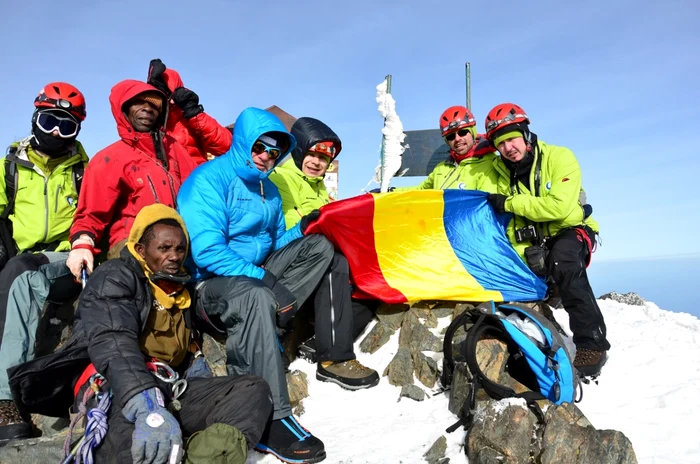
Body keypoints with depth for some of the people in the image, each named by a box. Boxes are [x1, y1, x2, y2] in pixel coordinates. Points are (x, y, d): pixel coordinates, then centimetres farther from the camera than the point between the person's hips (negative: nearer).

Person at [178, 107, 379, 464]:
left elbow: (275, 243, 17)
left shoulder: (269, 190, 13)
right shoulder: (209, 180, -13)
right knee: (256, 297, -40)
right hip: (212, 283, -8)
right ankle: (269, 418, -33)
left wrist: (301, 230, -3)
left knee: (319, 247, -4)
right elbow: (206, 251, -24)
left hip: (258, 276, 8)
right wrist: (264, 279, -25)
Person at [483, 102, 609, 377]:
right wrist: (525, 255, -20)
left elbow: (559, 207, -27)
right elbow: (511, 224, -5)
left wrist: (510, 203, -22)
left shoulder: (560, 158, -14)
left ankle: (593, 344, -29)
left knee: (563, 265, -35)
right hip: (534, 241, 6)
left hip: (570, 230, -6)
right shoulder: (504, 173, 0)